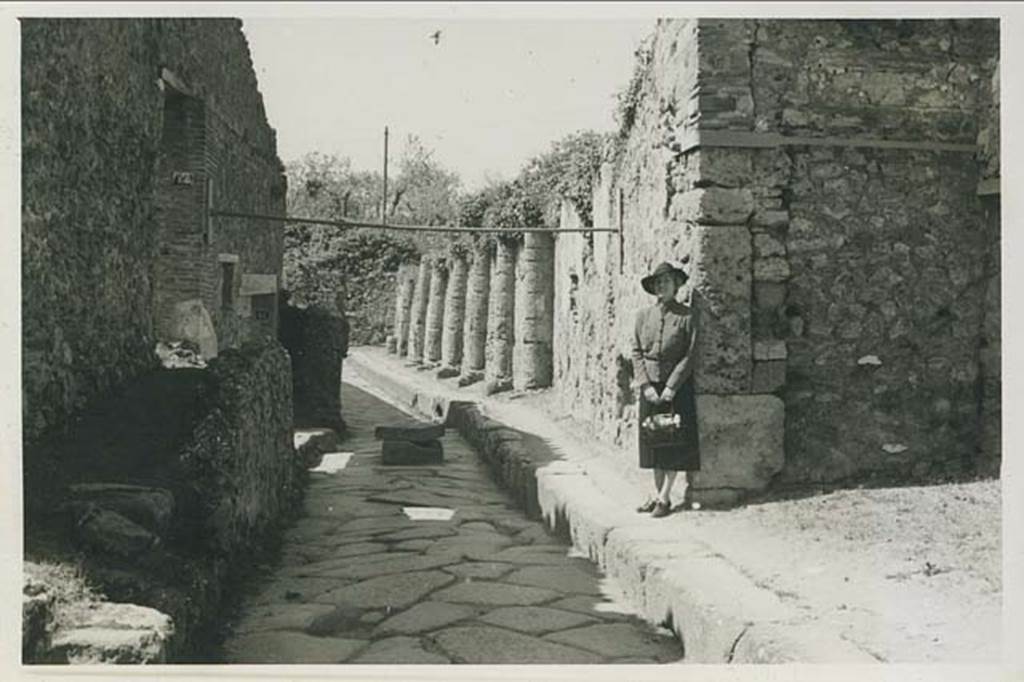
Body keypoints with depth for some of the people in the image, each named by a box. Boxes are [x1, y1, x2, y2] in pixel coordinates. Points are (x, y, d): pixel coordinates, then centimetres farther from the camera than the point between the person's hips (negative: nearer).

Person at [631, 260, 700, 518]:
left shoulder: (687, 315, -7)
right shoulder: (643, 315, 5)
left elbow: (689, 356, -8)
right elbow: (636, 352, 5)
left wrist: (671, 388, -13)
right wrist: (645, 385, -5)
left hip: (677, 387, -4)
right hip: (650, 387, 4)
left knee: (674, 442, 0)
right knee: (652, 441, 8)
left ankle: (665, 497, 8)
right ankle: (656, 494, 18)